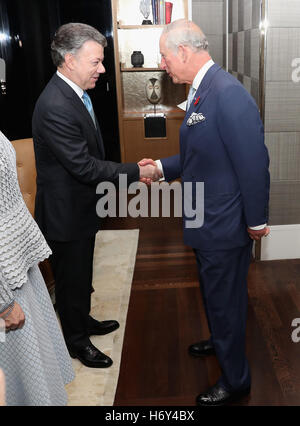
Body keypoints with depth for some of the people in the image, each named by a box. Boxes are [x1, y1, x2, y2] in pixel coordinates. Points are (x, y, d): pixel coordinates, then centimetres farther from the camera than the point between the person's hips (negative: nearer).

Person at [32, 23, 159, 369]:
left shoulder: (74, 93, 3)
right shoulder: (55, 107, -29)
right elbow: (84, 165, -28)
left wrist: (127, 171, 12)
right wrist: (136, 172, -21)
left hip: (82, 206, 9)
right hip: (65, 211, -9)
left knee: (82, 274, 26)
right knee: (71, 279, 11)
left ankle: (83, 321, 48)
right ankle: (77, 342, 32)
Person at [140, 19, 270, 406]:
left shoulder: (228, 94, -25)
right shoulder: (200, 91, 5)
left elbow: (253, 162, -24)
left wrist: (256, 221, -18)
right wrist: (163, 167, 6)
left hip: (225, 224, -9)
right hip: (206, 219, 9)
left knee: (225, 299, 8)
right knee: (213, 291, 28)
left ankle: (235, 381, 30)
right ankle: (220, 341, 54)